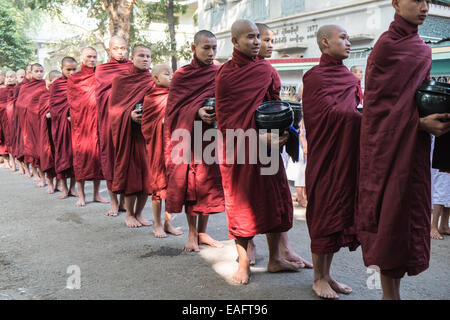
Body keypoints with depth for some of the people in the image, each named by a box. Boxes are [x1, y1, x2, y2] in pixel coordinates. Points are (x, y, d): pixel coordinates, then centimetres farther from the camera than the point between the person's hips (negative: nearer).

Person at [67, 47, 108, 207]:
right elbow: (73, 102, 3)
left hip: (97, 120, 2)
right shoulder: (74, 78, 7)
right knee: (81, 153, -3)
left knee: (98, 152, 2)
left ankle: (97, 194, 11)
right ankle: (81, 195, 4)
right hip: (81, 121, -2)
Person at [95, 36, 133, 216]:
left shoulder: (133, 69, 12)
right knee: (111, 157, -1)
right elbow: (105, 94, -2)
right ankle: (114, 202, 6)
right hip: (109, 117, -1)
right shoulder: (102, 70, 9)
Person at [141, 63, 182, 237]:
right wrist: (162, 122, -13)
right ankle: (157, 224, 13)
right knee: (158, 183, 1)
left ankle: (168, 222, 18)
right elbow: (146, 124, -2)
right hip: (157, 146, -4)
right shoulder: (150, 98, -2)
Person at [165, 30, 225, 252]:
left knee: (209, 181, 5)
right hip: (187, 136, -2)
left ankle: (202, 232, 18)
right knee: (189, 183, 0)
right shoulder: (182, 75, -1)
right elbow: (175, 109, -4)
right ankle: (192, 234, 13)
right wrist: (197, 112, -20)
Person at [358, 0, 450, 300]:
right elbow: (379, 102, -12)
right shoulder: (386, 45, -8)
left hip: (414, 144, 8)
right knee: (391, 210, -3)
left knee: (408, 208, 9)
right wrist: (419, 122, -17)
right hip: (388, 143, -8)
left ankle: (394, 290, 19)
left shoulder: (422, 50, 15)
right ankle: (389, 292, 8)